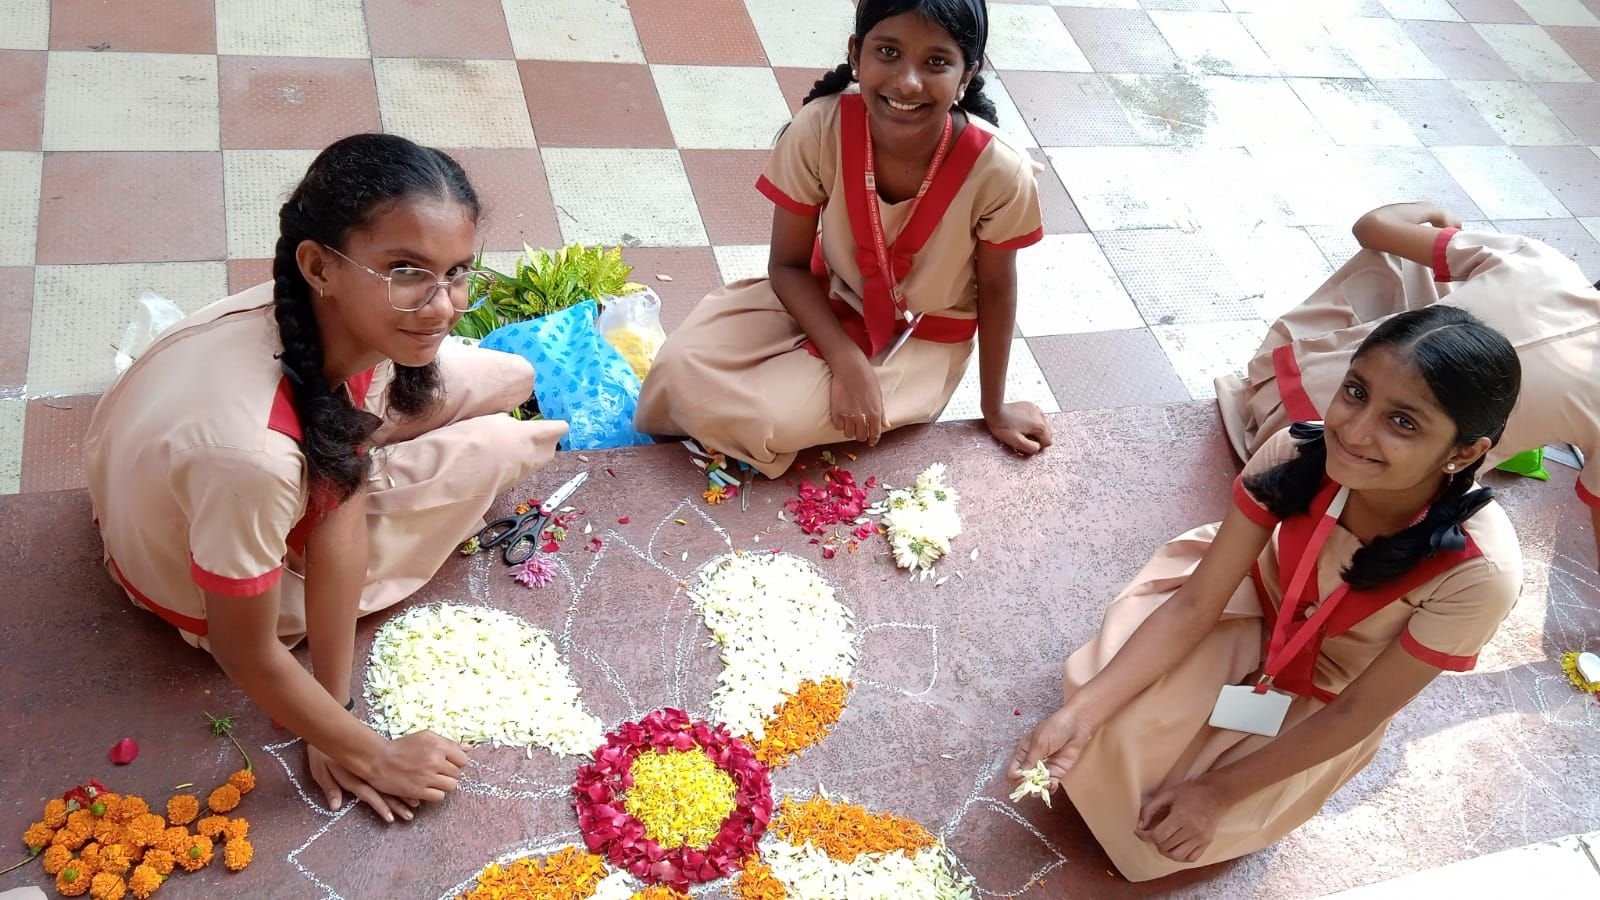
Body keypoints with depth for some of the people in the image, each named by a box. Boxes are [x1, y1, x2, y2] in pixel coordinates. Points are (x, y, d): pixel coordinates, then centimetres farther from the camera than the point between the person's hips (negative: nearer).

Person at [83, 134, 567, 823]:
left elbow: (344, 507, -18)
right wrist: (374, 757, -17)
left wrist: (336, 705, -15)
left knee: (509, 381, 1)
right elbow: (246, 655, -30)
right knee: (504, 445, -6)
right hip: (206, 590, -5)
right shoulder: (249, 451, -46)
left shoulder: (337, 322, -27)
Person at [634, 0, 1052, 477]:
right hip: (822, 301, 2)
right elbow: (787, 265, -13)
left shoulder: (998, 172, -28)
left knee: (777, 418, -25)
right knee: (681, 371, -20)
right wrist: (848, 363, -25)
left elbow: (995, 289, -10)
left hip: (922, 339, -2)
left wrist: (994, 408, 0)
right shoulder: (820, 129, -25)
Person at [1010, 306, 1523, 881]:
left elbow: (1355, 714, -22)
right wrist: (1081, 711, -31)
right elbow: (1195, 602, -22)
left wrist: (1219, 791, -18)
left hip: (1324, 699, -1)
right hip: (1252, 605, 2)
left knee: (1166, 833, -11)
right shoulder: (1297, 453, -29)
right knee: (1113, 734, -19)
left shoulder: (1478, 572, -35)